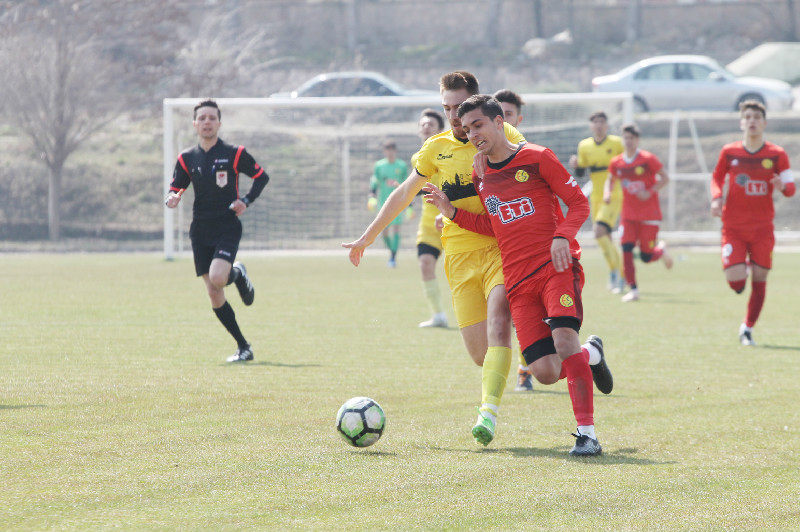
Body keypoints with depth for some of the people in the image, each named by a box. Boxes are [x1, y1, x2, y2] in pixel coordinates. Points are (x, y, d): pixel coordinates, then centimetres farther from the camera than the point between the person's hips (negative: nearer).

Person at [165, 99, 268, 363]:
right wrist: (172, 199, -14)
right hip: (200, 232, 4)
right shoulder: (187, 159, 6)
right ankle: (243, 347, 12)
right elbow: (175, 189, 10)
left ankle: (238, 275, 10)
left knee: (217, 278, -27)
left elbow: (262, 176, 6)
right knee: (214, 296, 1)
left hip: (227, 227, -4)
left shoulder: (234, 154, -3)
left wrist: (246, 200, -9)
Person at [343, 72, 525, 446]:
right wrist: (367, 238, 28)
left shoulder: (503, 137, 2)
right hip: (460, 256, 3)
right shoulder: (437, 148, 11)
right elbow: (403, 194, 23)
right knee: (478, 351, -6)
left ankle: (489, 412, -29)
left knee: (497, 325, -24)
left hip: (501, 247, -3)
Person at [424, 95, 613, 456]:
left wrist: (562, 236, -16)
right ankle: (591, 354, 26)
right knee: (545, 372, -9)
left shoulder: (537, 158, 0)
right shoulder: (481, 178, 15)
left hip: (557, 267, -4)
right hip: (518, 281, 4)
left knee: (564, 341, -26)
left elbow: (578, 203, 2)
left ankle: (587, 433, -19)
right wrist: (453, 213, 11)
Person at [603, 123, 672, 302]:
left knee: (646, 257, -4)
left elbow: (665, 178, -5)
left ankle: (661, 250, 32)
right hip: (629, 215, 3)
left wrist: (649, 193, -18)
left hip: (649, 215, -3)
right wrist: (607, 193, -3)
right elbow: (610, 180, 18)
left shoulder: (648, 159, -10)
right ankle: (633, 289, -3)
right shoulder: (616, 163, 2)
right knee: (626, 250, -13)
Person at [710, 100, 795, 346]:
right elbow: (717, 177, 15)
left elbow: (791, 187, 1)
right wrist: (716, 198, -5)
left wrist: (783, 186, -23)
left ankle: (747, 329, 15)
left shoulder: (777, 155, -1)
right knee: (736, 282, -11)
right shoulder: (729, 152, 0)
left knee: (759, 280, 0)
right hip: (733, 226, 0)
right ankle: (743, 266, 26)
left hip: (763, 228, 0)